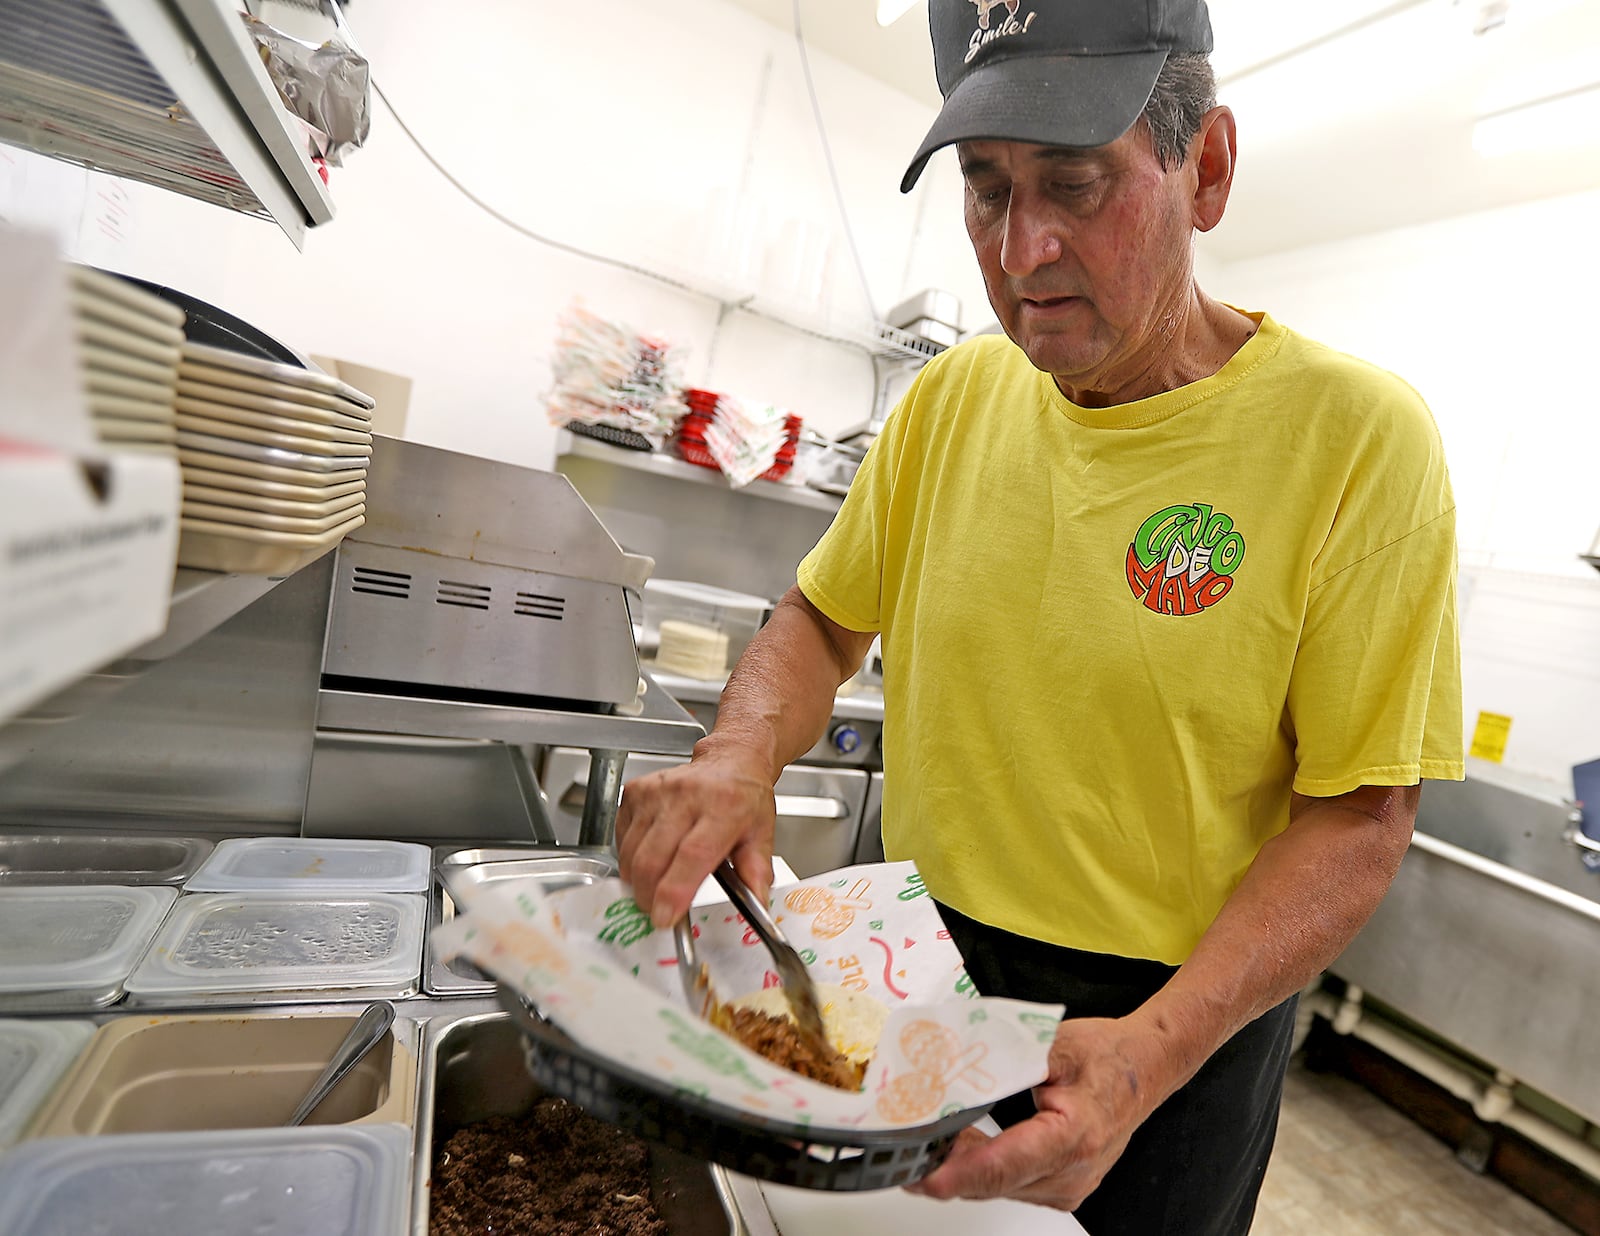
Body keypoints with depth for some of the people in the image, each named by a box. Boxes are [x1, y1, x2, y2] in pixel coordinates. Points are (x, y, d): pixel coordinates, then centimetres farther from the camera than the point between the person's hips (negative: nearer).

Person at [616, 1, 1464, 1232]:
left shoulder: (1356, 437, -17)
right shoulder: (953, 393, -5)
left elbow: (1359, 815, -15)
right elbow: (822, 621, 3)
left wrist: (1154, 1049, -27)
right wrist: (743, 750, -17)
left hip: (1179, 1012, -3)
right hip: (917, 966, 5)